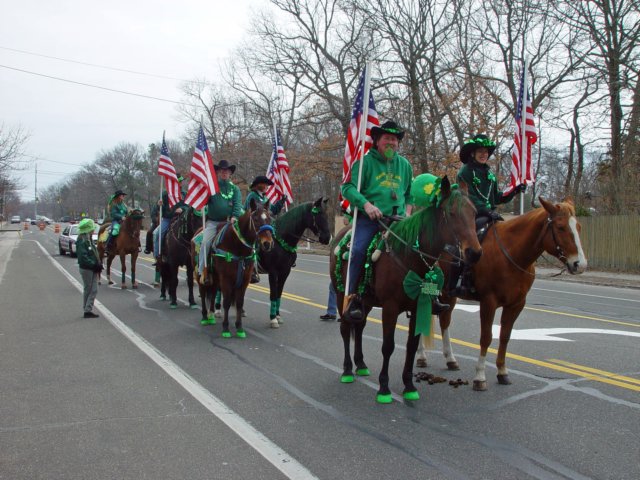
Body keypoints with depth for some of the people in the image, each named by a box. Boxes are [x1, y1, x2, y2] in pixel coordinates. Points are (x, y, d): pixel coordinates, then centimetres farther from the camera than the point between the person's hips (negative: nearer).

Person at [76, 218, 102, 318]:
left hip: (93, 269, 9)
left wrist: (98, 263, 4)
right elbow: (83, 257, -25)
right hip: (86, 269, -9)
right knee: (88, 290, 0)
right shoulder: (82, 242, -18)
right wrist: (94, 265, -24)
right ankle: (87, 311, 9)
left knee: (94, 290, 11)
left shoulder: (89, 240, 12)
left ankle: (88, 310, 20)